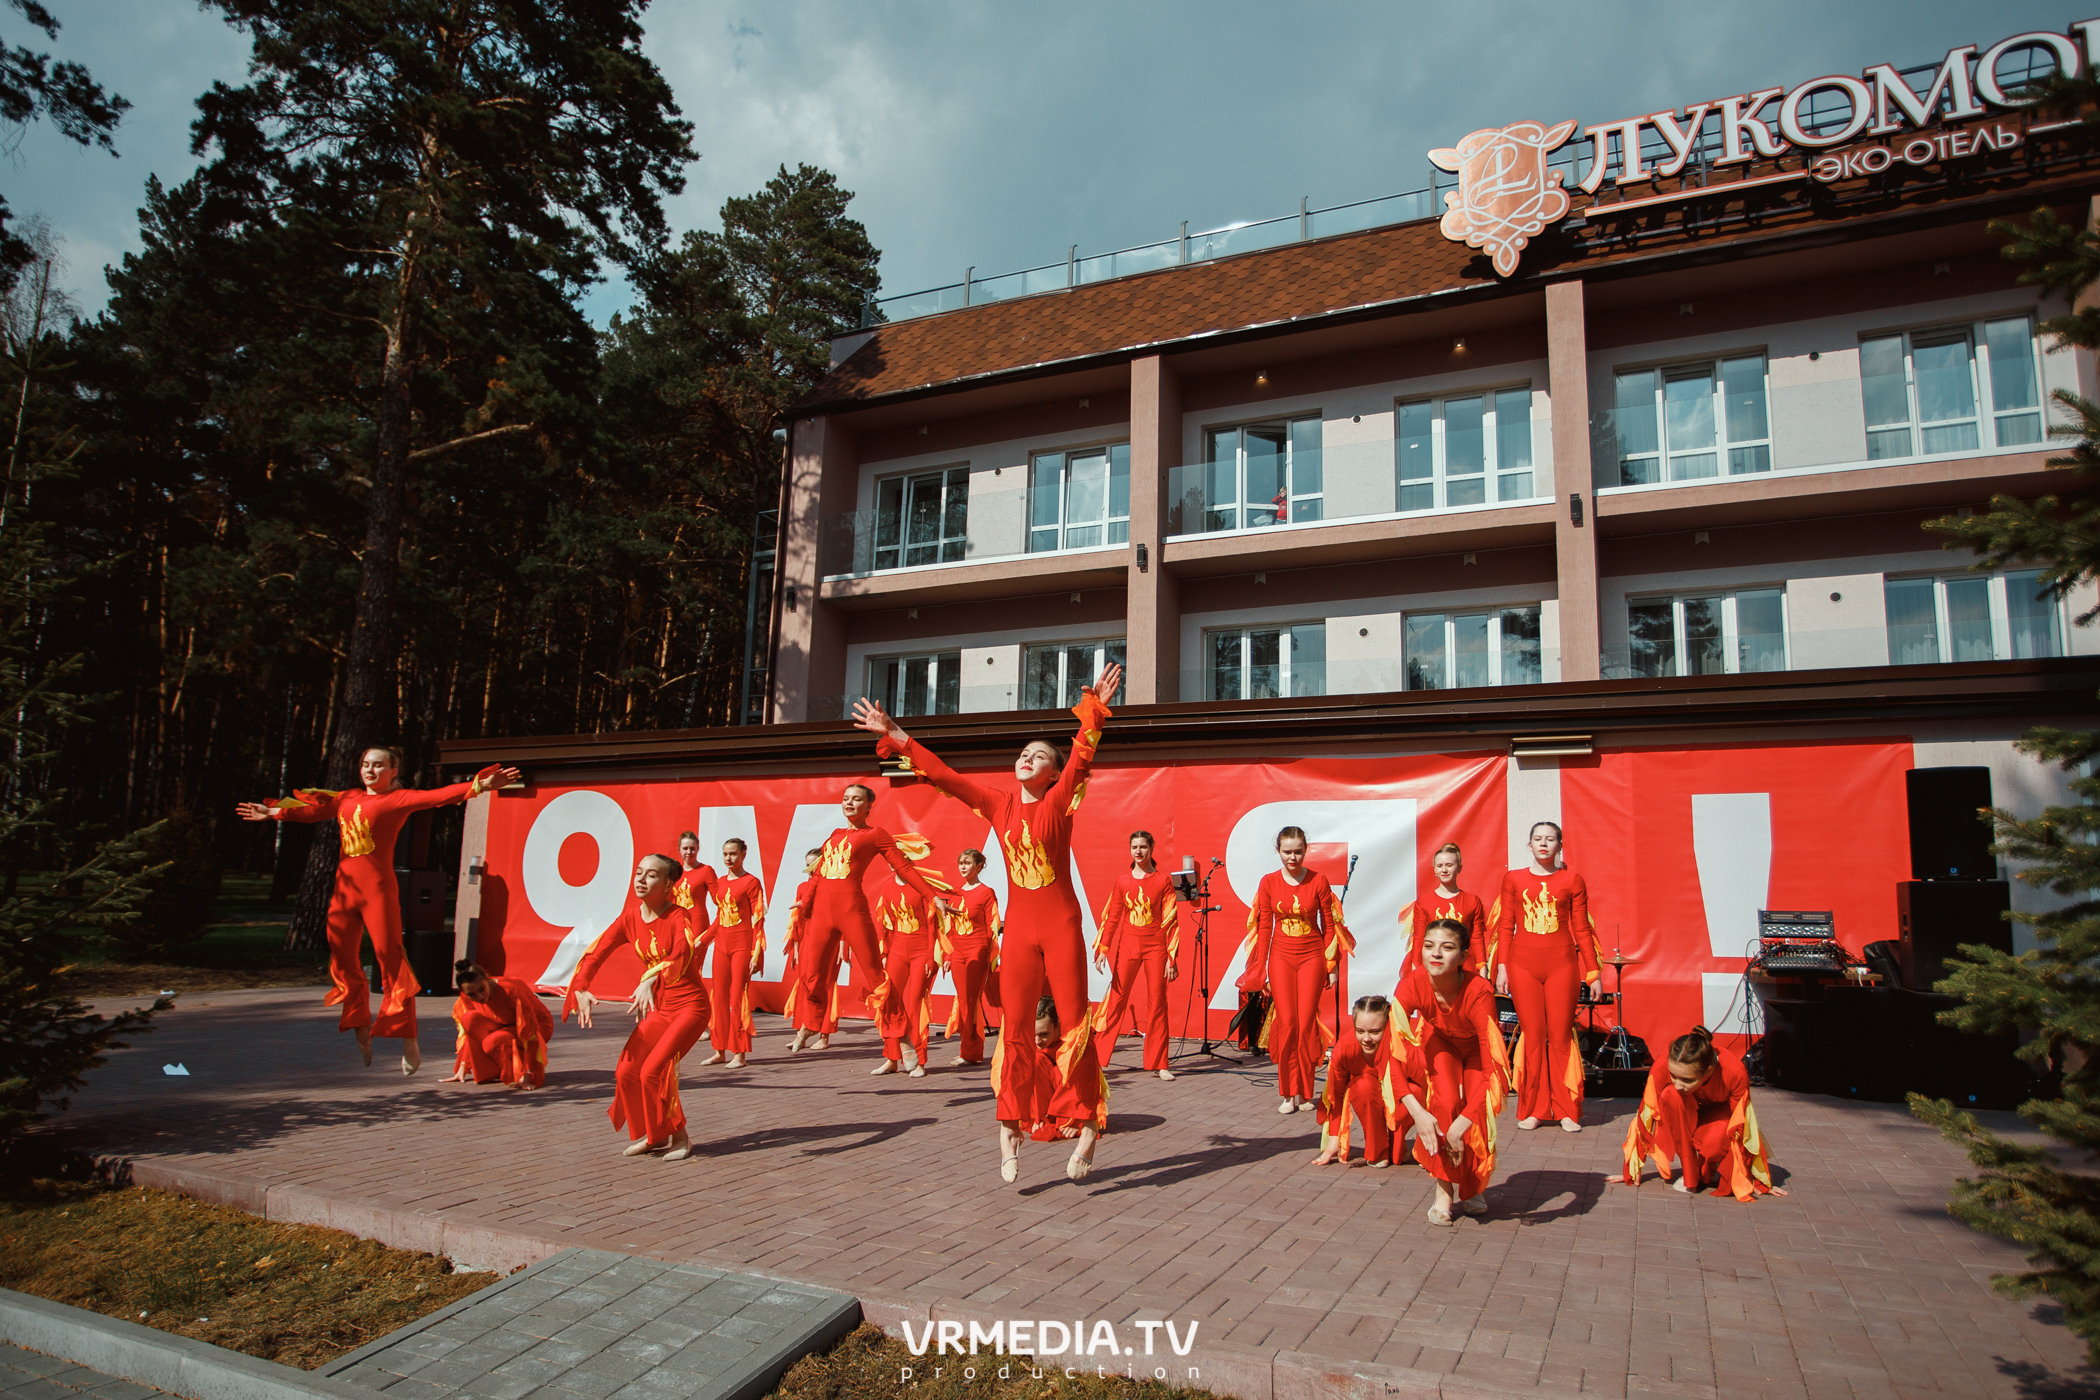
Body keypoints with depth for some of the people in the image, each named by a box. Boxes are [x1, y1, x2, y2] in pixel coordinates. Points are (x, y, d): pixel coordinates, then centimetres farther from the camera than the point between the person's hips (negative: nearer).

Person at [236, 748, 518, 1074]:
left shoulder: (398, 799, 0)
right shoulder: (346, 799, 16)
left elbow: (435, 797, -13)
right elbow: (312, 811, 28)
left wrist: (480, 785, -27)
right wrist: (272, 812, 36)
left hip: (378, 888, -6)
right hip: (345, 887, 6)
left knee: (390, 958, -8)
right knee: (343, 959, 8)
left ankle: (408, 1039, -5)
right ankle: (361, 1031, 25)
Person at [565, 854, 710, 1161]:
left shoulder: (679, 916, -19)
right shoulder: (630, 918, 0)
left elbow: (682, 954, -39)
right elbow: (595, 953, -4)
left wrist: (651, 979, -56)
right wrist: (581, 989, -21)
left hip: (691, 1005, -7)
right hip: (659, 1008, 7)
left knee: (652, 1071, -17)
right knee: (626, 1072, 3)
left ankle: (679, 1137, 4)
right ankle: (651, 1135, 26)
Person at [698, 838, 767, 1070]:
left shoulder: (751, 882, -7)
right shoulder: (719, 882, 13)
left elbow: (758, 919, -10)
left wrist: (756, 953, -16)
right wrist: (700, 941, 15)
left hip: (742, 945, -7)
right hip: (722, 944, 7)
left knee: (738, 998, -5)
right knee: (718, 998, 8)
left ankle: (739, 1054, 1)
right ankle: (720, 1050, 17)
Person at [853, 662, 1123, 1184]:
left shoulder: (1059, 802, -3)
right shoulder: (998, 805, 7)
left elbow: (1081, 757, -18)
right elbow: (944, 775, 7)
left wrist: (1093, 711, -33)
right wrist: (896, 737, 5)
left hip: (1062, 927, -3)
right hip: (1019, 930, 3)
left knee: (1075, 1029, 1)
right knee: (1014, 1031, 5)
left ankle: (1090, 1127, 11)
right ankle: (1009, 1129, 14)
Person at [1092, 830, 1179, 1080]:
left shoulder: (1163, 880, 0)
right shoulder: (1122, 881, 6)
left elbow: (1171, 920, -1)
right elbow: (1111, 917, 9)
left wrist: (1172, 957, -6)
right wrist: (1102, 948, 0)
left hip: (1155, 947, -1)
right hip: (1127, 946, 1)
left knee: (1157, 1003, 2)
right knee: (1116, 999, -2)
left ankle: (1158, 1064, 11)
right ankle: (1097, 1058, 3)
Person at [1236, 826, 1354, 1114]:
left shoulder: (1318, 880, -2)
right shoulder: (1269, 882, 0)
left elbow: (1329, 924, 3)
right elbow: (1264, 927, 4)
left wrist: (1332, 966, 2)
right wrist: (1261, 968, 3)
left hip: (1312, 956, -1)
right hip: (1281, 956, 1)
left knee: (1306, 1024, -2)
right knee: (1286, 1024, -5)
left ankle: (1306, 1093, 12)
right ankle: (1290, 1093, 7)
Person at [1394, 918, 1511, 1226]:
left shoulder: (1478, 992, -39)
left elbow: (1495, 1066, -42)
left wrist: (1464, 1121, -47)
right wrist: (1417, 1113, -43)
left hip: (1474, 1052, -1)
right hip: (1434, 1043, 1)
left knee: (1476, 1119, -18)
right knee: (1444, 1097, -27)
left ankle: (1469, 1190, 13)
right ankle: (1444, 1191, -11)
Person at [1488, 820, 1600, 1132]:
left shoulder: (1572, 881, 6)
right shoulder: (1513, 879, 8)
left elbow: (1582, 929, 7)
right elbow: (1506, 927, 8)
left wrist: (1592, 972, 5)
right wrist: (1501, 967, 2)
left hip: (1561, 963, 0)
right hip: (1523, 963, 1)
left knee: (1561, 1036, 0)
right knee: (1532, 1036, 1)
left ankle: (1567, 1110, 12)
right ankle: (1532, 1109, 11)